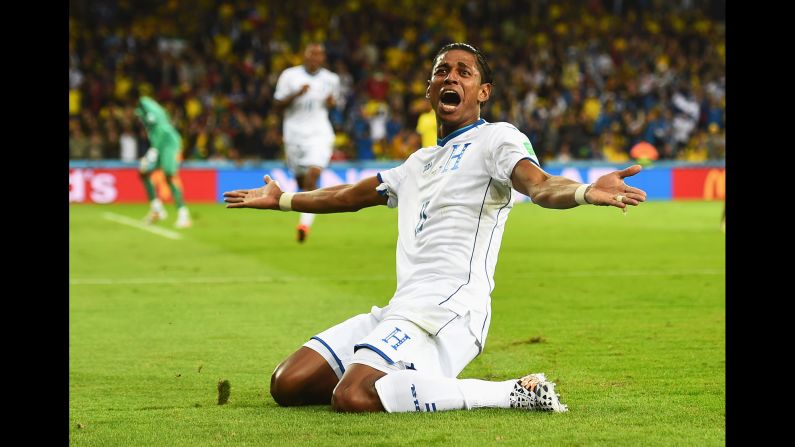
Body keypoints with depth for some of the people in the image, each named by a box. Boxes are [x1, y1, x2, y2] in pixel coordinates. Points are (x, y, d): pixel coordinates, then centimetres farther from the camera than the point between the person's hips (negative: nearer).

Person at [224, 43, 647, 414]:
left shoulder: (497, 138, 1)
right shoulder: (420, 161, 26)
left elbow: (539, 185, -20)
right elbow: (349, 195, 43)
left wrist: (585, 192, -43)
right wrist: (280, 200, 56)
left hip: (449, 307, -8)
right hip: (401, 309, 8)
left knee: (353, 397, -32)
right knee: (287, 384, 1)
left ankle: (517, 392, -22)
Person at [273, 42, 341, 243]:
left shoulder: (331, 79, 4)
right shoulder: (289, 76, -2)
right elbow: (278, 105, -1)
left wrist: (331, 103, -3)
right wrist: (296, 94, -18)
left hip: (319, 133, -1)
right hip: (294, 133, 1)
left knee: (313, 175, -20)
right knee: (300, 179, 10)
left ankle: (305, 222, -23)